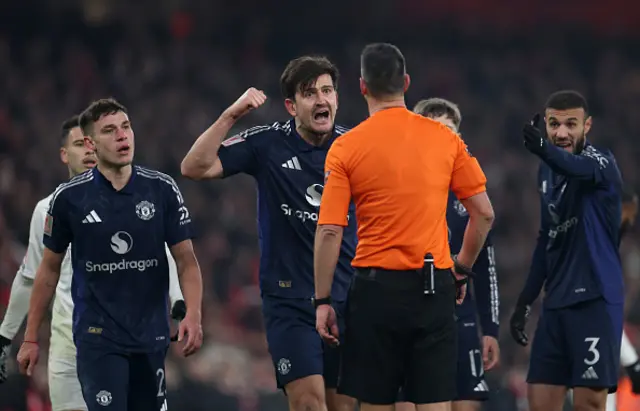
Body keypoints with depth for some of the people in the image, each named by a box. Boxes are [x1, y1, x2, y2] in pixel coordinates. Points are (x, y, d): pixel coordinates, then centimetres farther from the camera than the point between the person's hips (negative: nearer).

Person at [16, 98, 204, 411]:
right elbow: (50, 268, 6)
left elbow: (185, 259, 0)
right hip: (97, 336, -3)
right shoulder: (68, 197, -4)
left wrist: (193, 314, -17)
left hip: (151, 336, 3)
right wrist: (31, 337, 6)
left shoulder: (162, 189, -2)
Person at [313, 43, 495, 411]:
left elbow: (330, 232, -6)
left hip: (377, 287, -1)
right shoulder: (445, 139, 3)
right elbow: (484, 214, 5)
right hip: (435, 289, 1)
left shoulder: (346, 148, -3)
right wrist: (463, 270, 17)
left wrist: (323, 301, -1)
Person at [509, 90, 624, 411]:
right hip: (556, 302, 7)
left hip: (594, 300, -7)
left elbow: (578, 167, -34)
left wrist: (543, 149, -56)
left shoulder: (601, 163, -9)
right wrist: (525, 301, 22)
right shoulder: (547, 173, 15)